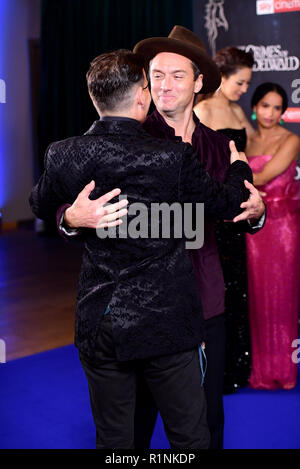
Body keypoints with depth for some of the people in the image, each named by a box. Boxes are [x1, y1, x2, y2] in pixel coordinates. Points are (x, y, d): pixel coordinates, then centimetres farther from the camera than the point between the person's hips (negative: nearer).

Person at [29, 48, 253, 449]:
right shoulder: (174, 158, -15)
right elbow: (226, 204, 0)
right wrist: (239, 165, 19)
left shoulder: (66, 156, -9)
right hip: (167, 323, -2)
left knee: (113, 440, 17)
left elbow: (41, 206, 11)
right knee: (190, 437, 14)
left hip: (101, 326, 2)